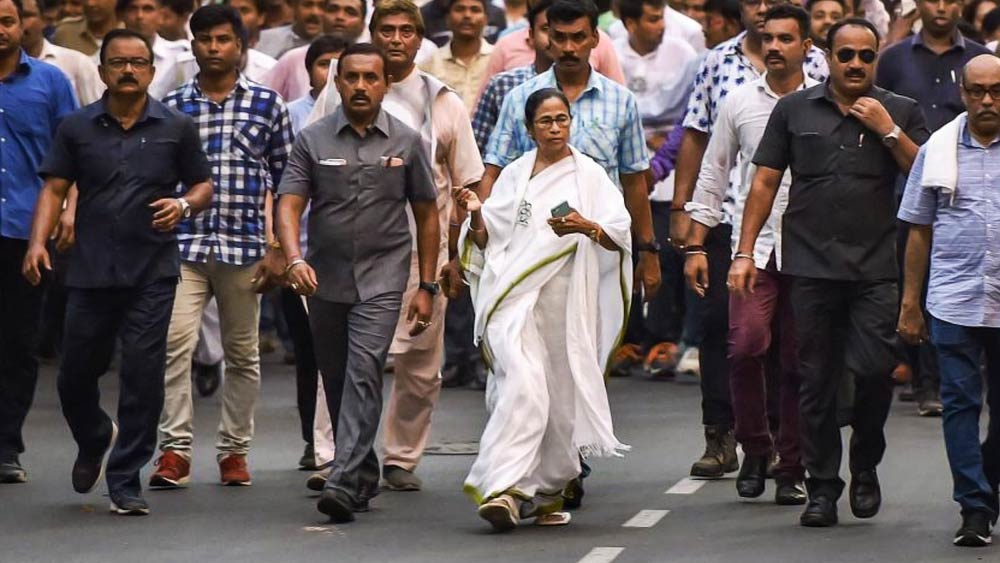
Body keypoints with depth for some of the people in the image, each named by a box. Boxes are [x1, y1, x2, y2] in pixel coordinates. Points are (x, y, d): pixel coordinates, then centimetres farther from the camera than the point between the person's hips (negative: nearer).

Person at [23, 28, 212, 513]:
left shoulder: (176, 128, 5)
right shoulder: (77, 128, 6)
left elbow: (202, 186, 10)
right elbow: (54, 188, 4)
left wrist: (183, 206, -12)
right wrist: (38, 241, -11)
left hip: (152, 273, -1)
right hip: (91, 272, 1)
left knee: (143, 375, -5)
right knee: (75, 375, 7)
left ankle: (125, 480, 4)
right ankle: (95, 440, 39)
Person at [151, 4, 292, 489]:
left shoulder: (266, 104, 5)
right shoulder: (170, 107, 7)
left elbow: (284, 182, 7)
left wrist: (277, 248, 1)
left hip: (245, 245, 0)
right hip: (183, 244, 0)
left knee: (242, 353, 8)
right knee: (174, 342, -14)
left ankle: (234, 450, 18)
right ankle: (175, 451, -11)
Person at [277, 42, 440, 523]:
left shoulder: (406, 142, 3)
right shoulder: (313, 140, 2)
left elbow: (426, 216, 9)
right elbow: (289, 204, -5)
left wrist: (427, 287, 5)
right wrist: (294, 259, -23)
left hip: (381, 280, -2)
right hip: (324, 280, 2)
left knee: (364, 371, -18)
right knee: (336, 382, 10)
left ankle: (345, 484, -25)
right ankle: (365, 477, 27)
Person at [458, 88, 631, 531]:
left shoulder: (588, 175, 6)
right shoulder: (514, 175, 14)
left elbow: (620, 236, -1)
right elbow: (488, 240, 16)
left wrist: (587, 226, -20)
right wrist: (476, 214, -4)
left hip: (564, 299, 0)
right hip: (514, 297, 0)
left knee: (561, 393, 4)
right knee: (522, 384, -17)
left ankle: (547, 489, 20)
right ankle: (505, 490, -25)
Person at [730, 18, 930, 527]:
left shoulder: (900, 113, 9)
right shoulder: (794, 110, 10)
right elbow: (764, 183, 10)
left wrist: (888, 131, -7)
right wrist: (744, 252, 3)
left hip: (875, 269, -1)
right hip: (810, 266, 1)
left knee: (875, 368, -11)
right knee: (817, 380, 2)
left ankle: (865, 465, 13)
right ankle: (822, 488, 10)